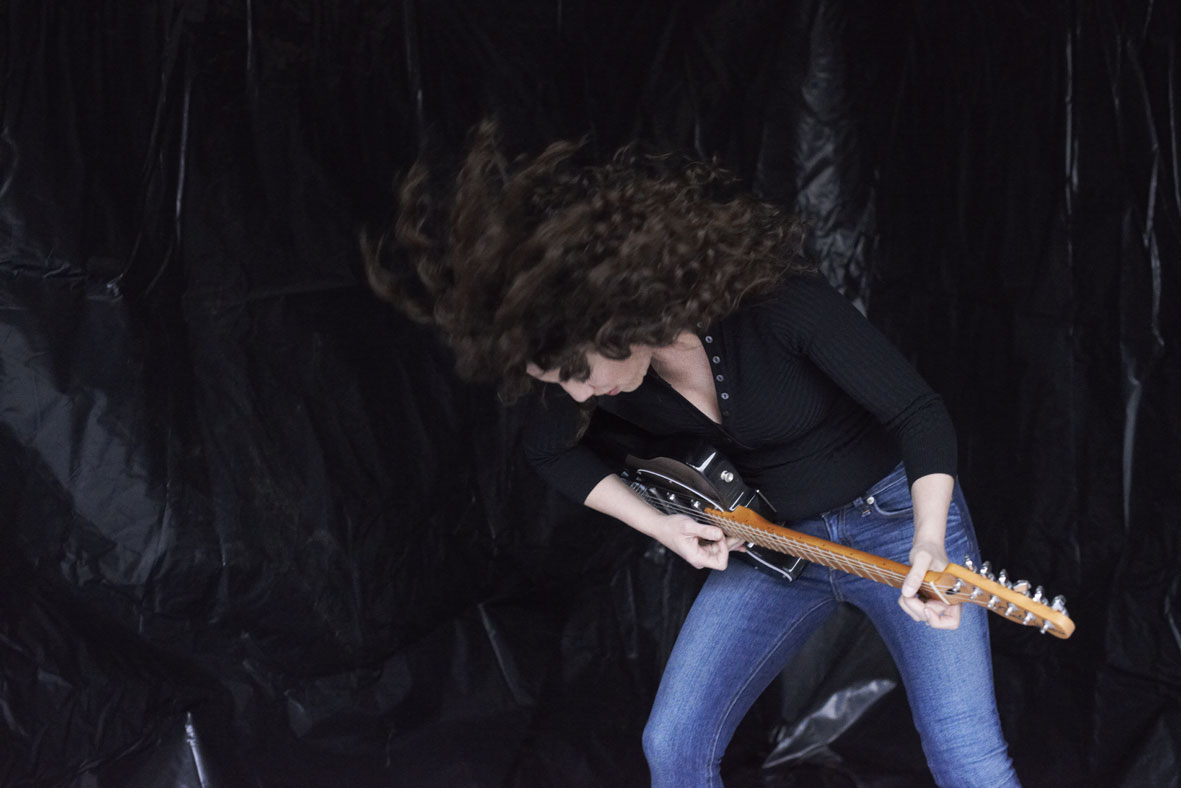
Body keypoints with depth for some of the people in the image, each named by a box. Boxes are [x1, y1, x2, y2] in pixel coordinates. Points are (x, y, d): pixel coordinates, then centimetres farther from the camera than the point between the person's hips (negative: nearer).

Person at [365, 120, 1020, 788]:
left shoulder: (776, 302, -31)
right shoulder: (584, 363, -15)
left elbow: (919, 412, -25)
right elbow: (555, 453, 7)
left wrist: (928, 542, -39)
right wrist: (658, 525, -6)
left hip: (895, 515, -5)